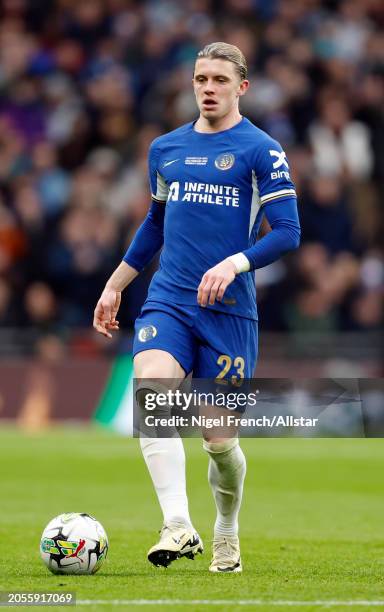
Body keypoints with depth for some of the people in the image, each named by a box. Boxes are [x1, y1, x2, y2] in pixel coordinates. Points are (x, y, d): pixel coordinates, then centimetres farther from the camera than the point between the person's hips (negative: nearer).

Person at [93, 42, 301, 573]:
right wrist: (115, 285, 27)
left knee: (219, 439, 0)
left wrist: (234, 263, -23)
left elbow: (288, 232, -8)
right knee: (150, 396, -25)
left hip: (229, 311, -3)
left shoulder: (261, 151, -2)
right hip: (167, 302, 3)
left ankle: (227, 535, 28)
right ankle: (179, 528, -31)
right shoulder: (165, 149, 13)